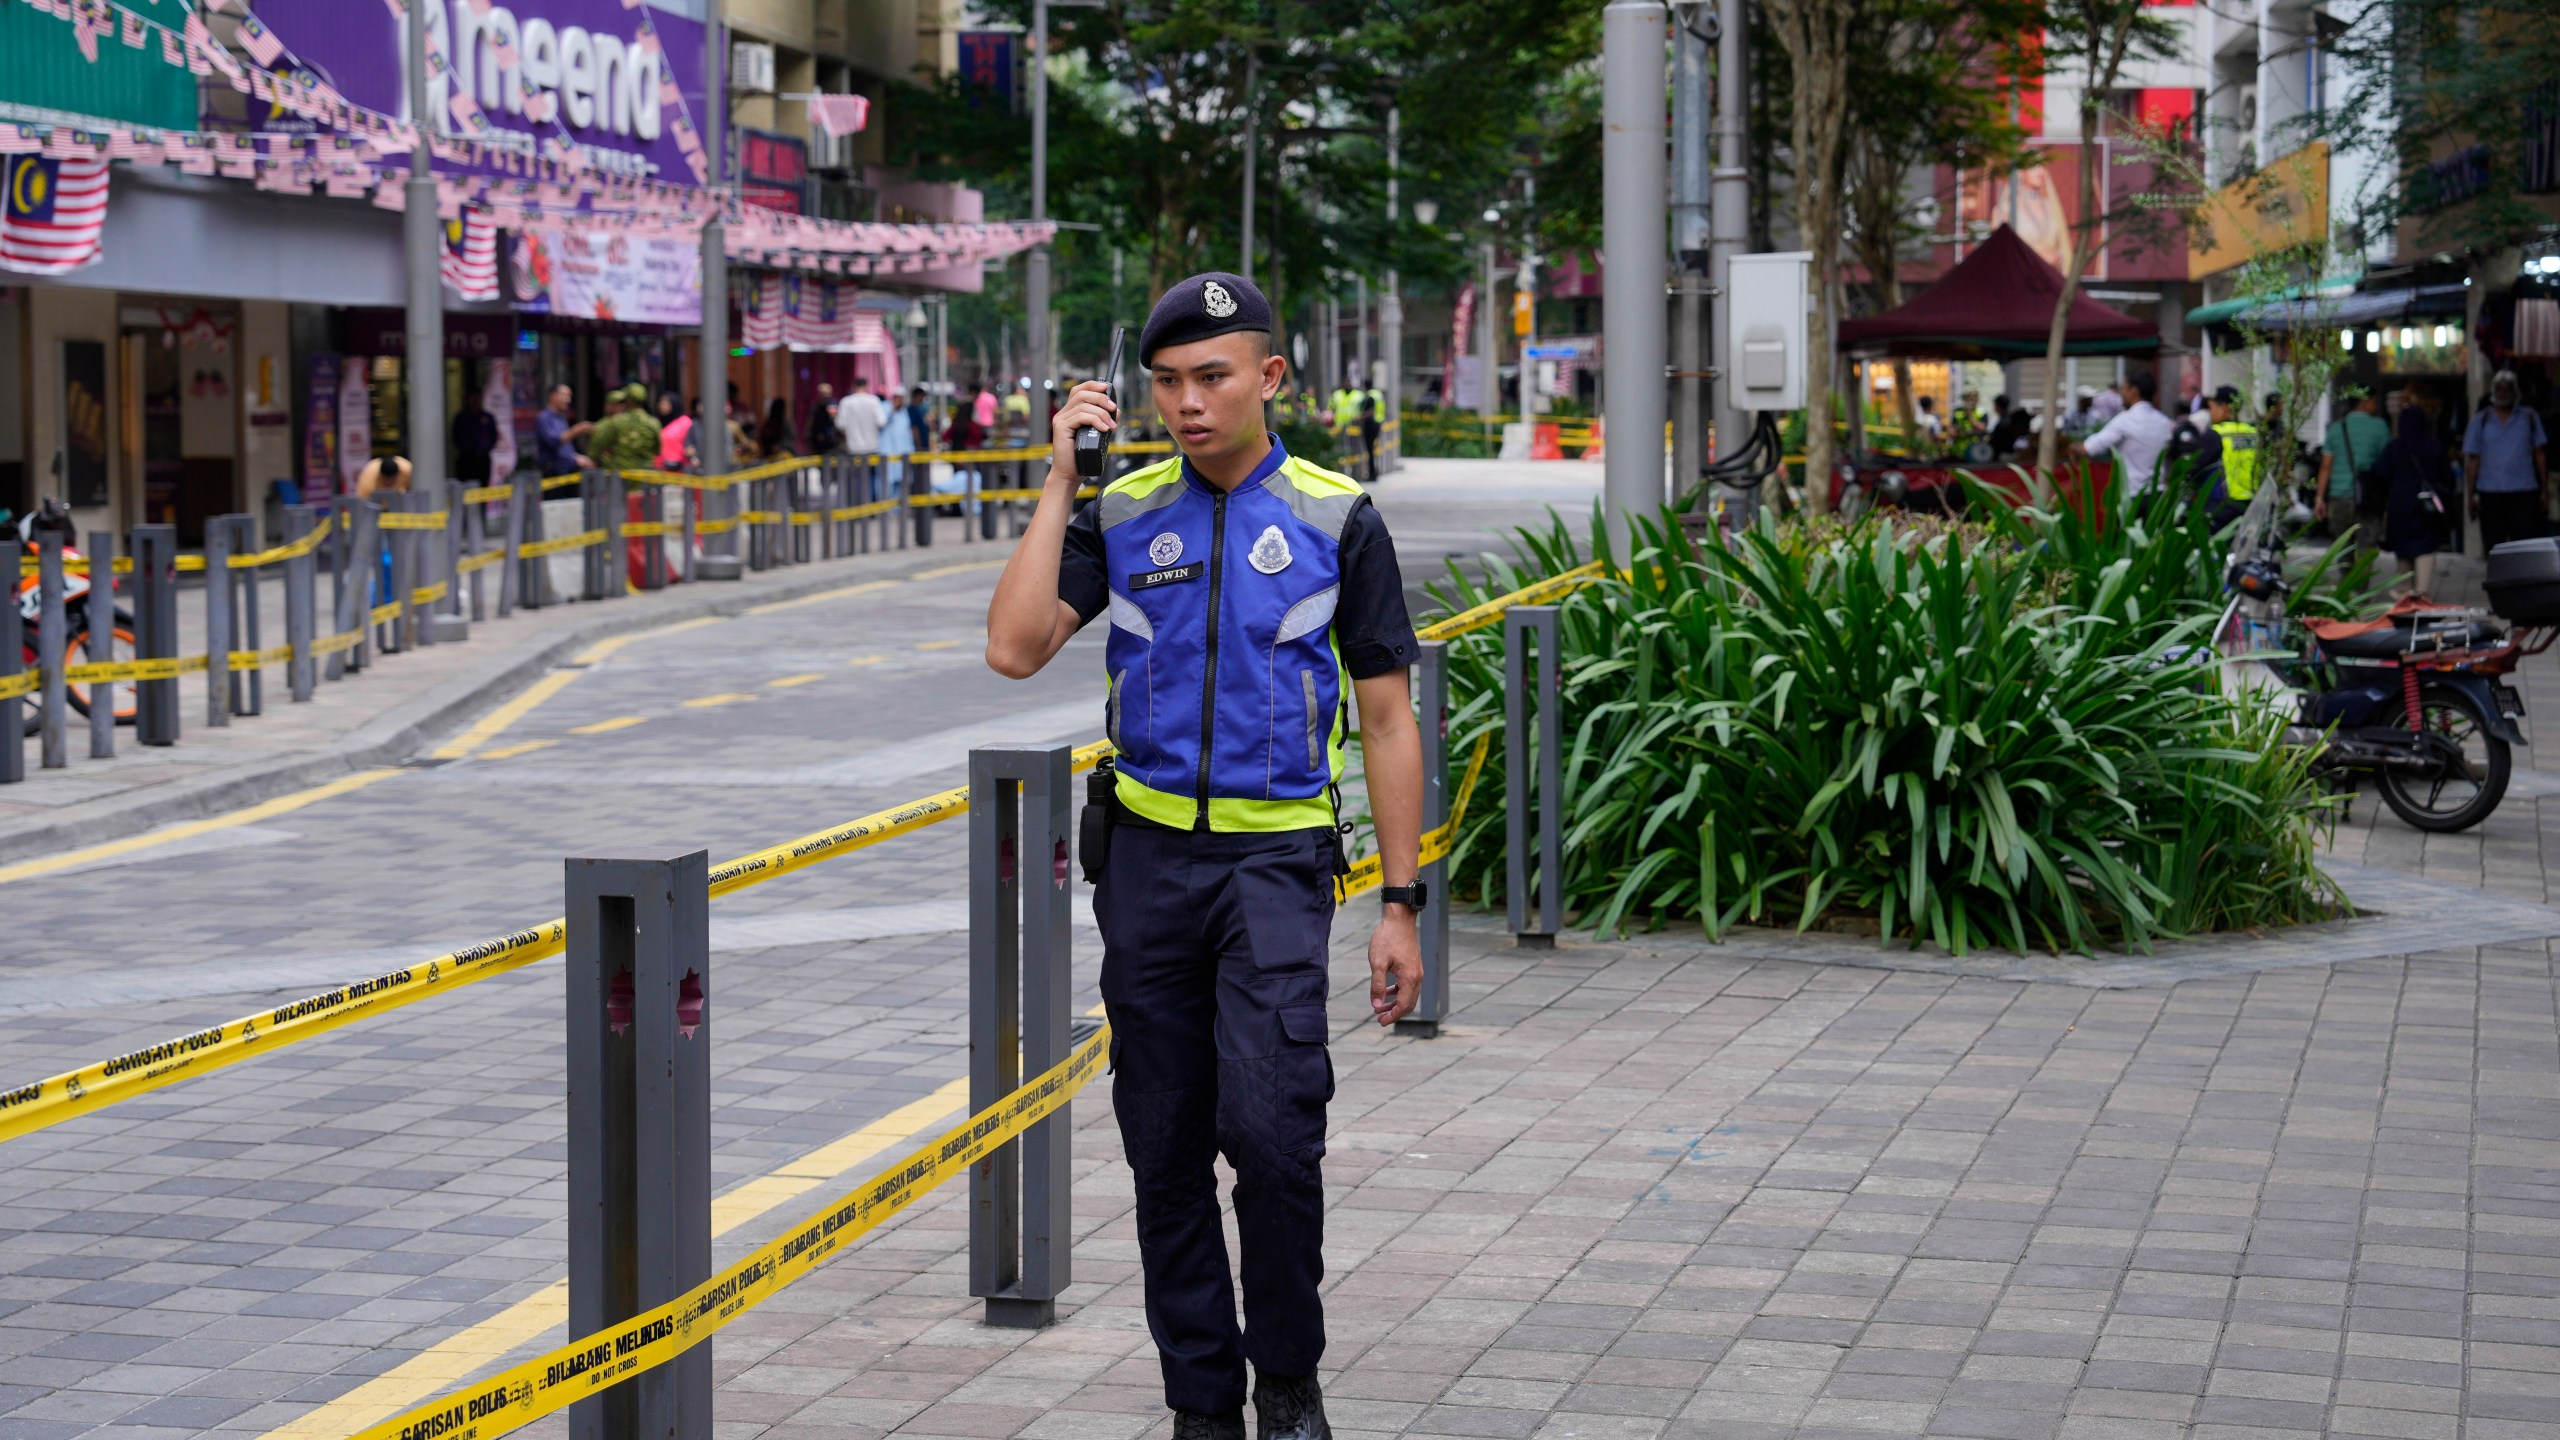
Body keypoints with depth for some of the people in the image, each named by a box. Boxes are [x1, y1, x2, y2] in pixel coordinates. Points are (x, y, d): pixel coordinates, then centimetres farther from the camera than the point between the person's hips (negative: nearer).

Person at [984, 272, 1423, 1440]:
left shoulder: (1336, 521, 0)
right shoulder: (1121, 515, 6)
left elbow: (1387, 722, 2)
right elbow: (1014, 649, -8)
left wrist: (1401, 908, -2)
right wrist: (1060, 481, -8)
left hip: (1277, 860, -3)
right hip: (1149, 859, 3)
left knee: (1270, 1126, -17)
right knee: (1166, 1148, 6)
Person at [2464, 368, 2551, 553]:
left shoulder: (2529, 418, 8)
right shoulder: (2481, 420, 6)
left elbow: (2540, 455, 10)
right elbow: (2472, 459, 4)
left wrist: (2545, 490, 5)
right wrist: (2472, 493, -3)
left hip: (2525, 492, 0)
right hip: (2490, 494, 0)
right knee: (2493, 546, 2)